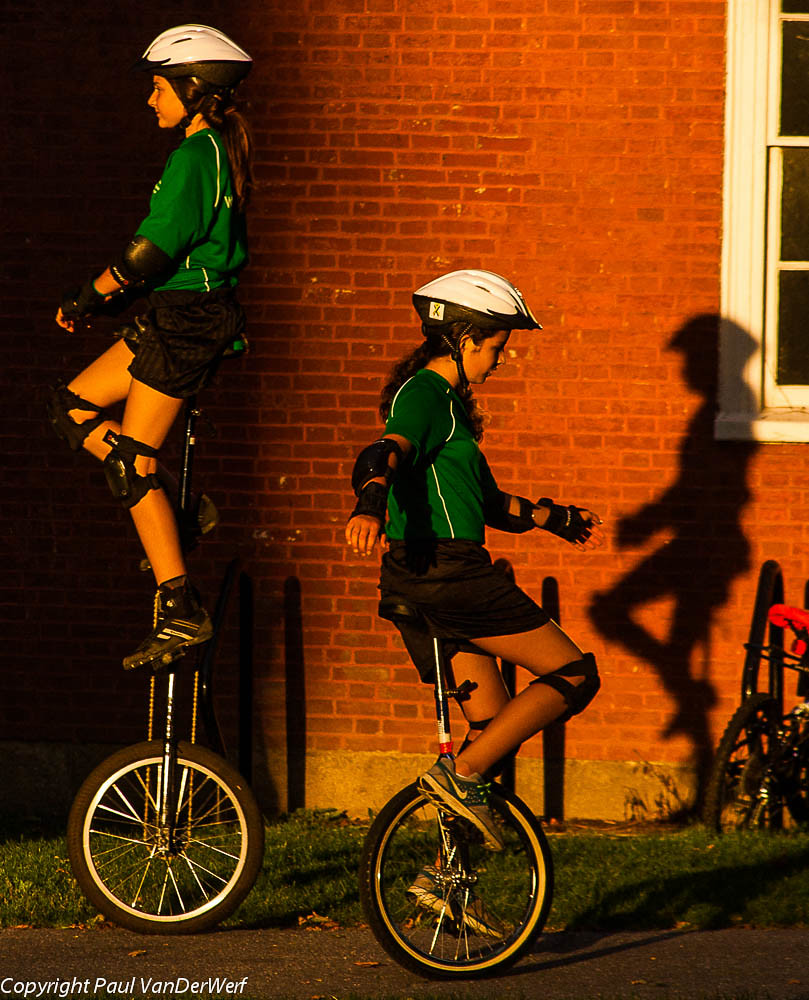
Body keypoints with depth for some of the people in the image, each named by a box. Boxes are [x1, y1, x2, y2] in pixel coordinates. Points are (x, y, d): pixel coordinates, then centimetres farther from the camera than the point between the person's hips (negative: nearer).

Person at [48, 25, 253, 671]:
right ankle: (179, 511, 11)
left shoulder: (195, 154, -16)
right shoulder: (220, 151, 14)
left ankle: (180, 611, -9)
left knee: (133, 462, -7)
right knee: (71, 407, 15)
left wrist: (90, 296, -10)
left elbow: (157, 247, -20)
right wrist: (115, 295, 15)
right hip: (187, 315, 10)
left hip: (188, 321, -10)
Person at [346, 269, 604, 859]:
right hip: (445, 572, -10)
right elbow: (387, 454, -31)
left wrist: (557, 519, 43)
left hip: (420, 584, 10)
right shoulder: (425, 396, -9)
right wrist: (371, 504, -51)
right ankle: (462, 777, -13)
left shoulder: (448, 402, 23)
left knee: (496, 727, 14)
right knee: (574, 673, -5)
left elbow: (488, 502, 34)